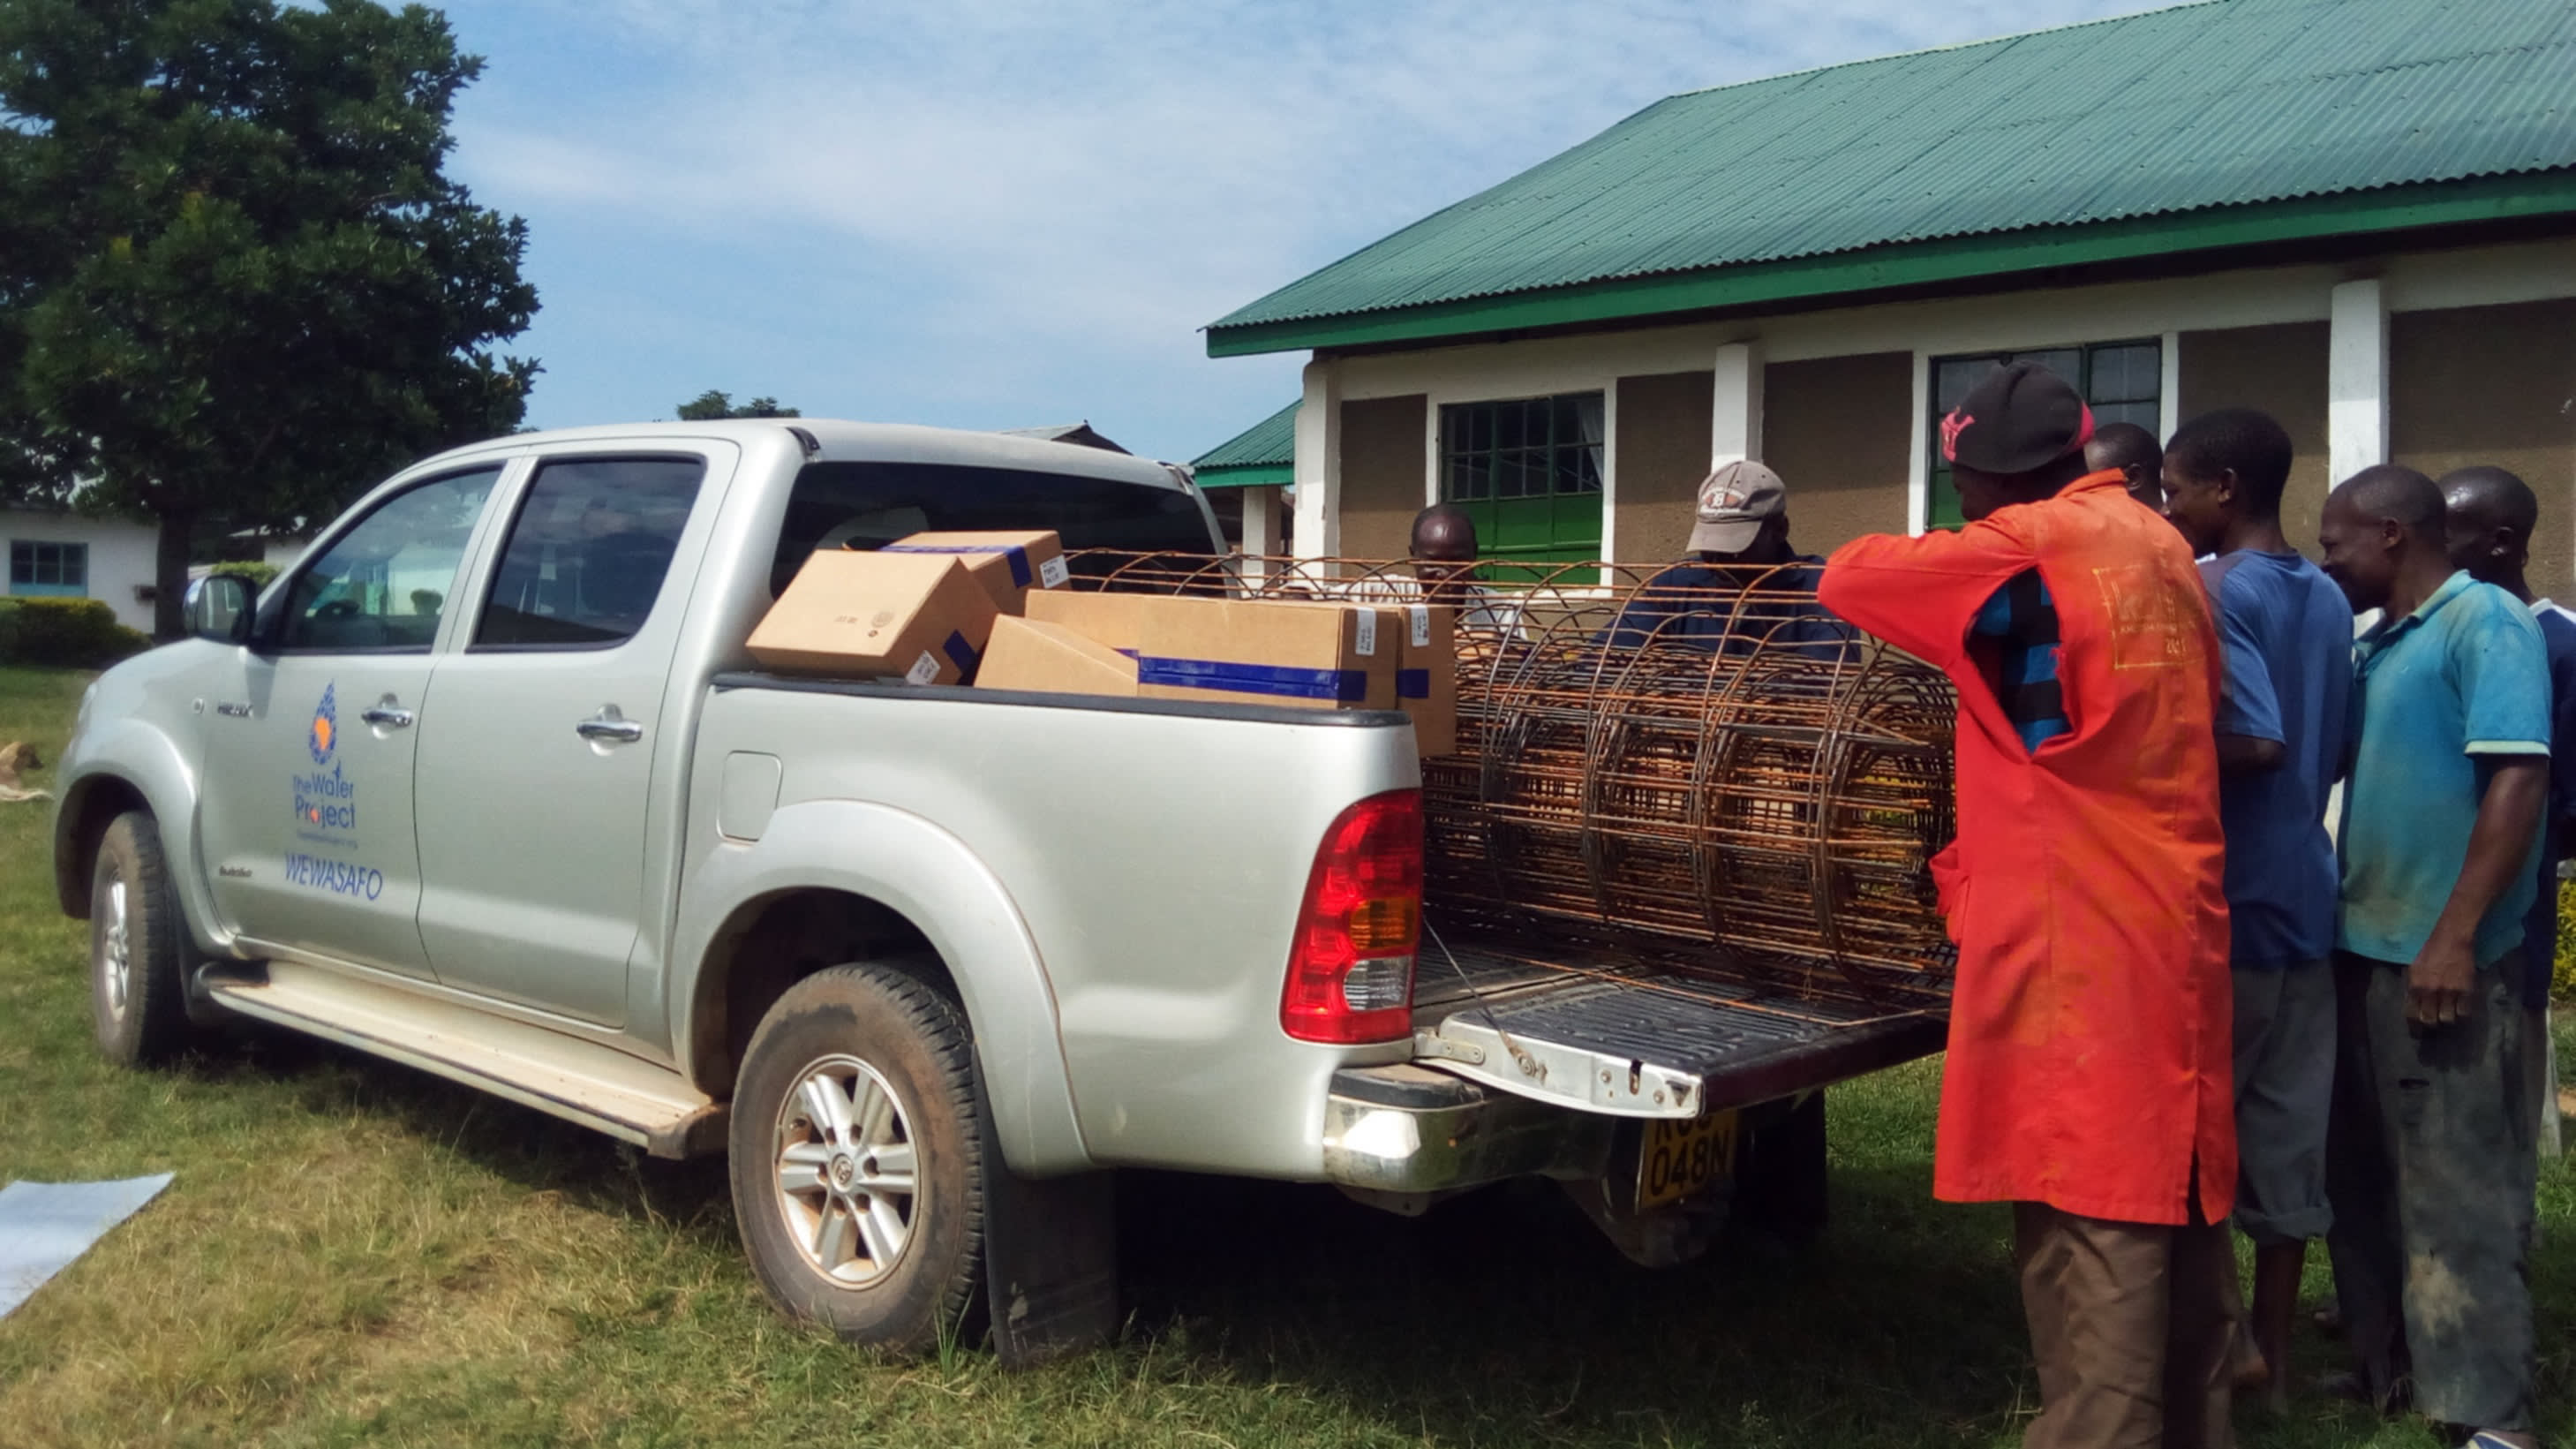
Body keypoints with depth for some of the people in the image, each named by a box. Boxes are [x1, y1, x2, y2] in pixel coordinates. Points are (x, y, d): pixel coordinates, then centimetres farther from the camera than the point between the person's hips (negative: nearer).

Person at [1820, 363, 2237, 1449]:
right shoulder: (2161, 549, 14)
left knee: (2088, 1226, -6)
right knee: (2175, 1204, 16)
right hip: (2171, 919, 9)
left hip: (2074, 933, -9)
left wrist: (1932, 556, 14)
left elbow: (1849, 576, -6)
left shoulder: (2027, 548, -11)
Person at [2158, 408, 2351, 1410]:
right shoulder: (2326, 599, 12)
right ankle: (2270, 1353, 21)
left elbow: (2255, 741, -24)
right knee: (2287, 1139, 11)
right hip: (2302, 899, 8)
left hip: (2222, 905, -8)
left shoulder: (2210, 590, -14)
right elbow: (2330, 751, 17)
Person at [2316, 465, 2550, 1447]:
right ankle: (2385, 1370, 28)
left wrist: (2454, 936, -22)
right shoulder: (2373, 646, 13)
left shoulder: (2485, 621, -10)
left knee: (2455, 1186, -1)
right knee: (2364, 1175, 15)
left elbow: (2519, 779, -18)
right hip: (2361, 945, 8)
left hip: (2441, 958, -8)